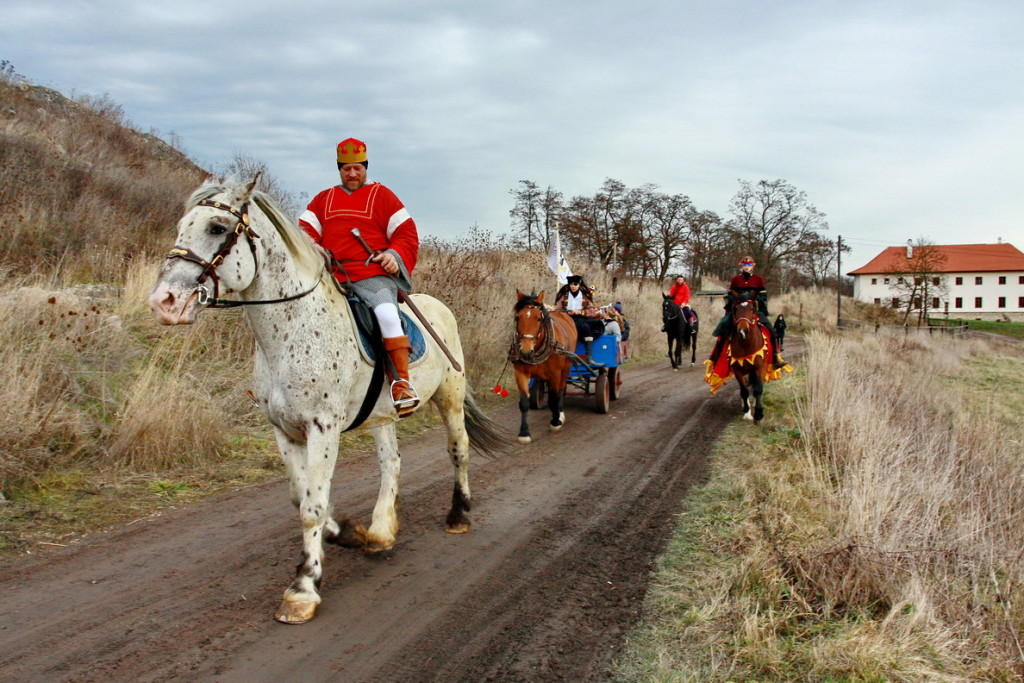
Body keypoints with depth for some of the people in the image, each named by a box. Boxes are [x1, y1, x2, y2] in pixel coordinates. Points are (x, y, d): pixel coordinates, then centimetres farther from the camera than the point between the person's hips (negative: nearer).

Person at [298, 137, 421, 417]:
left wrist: (395, 255, -10)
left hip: (373, 274, -4)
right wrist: (312, 248, -6)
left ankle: (402, 384, -27)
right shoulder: (323, 199, 23)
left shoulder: (382, 195, 14)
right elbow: (306, 230, 16)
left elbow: (406, 234, 9)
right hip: (331, 276, 4)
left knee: (386, 312, -30)